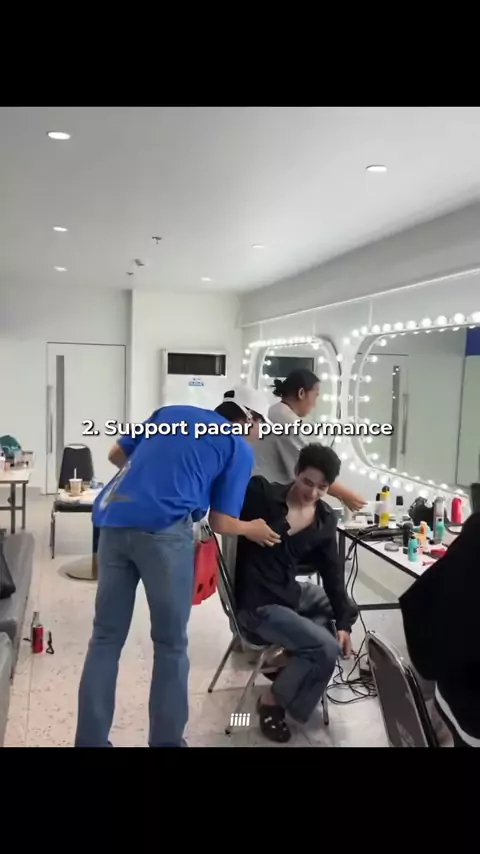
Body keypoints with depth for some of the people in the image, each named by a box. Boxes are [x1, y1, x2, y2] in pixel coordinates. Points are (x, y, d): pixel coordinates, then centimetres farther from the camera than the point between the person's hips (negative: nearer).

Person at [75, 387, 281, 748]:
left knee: (106, 637, 15)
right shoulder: (240, 448, 12)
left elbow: (117, 454, 28)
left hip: (113, 521, 5)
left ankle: (90, 739, 21)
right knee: (171, 644, 12)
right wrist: (252, 530, 28)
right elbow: (221, 522, 8)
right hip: (163, 530, -5)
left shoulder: (170, 412, 25)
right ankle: (166, 740, 19)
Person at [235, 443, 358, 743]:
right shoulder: (262, 495, -18)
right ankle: (272, 701, 4)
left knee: (348, 609, 22)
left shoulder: (326, 519, 0)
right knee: (326, 649, -19)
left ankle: (295, 659, 26)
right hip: (257, 603, -8)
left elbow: (332, 571, 4)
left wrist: (344, 621, -2)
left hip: (291, 591, 8)